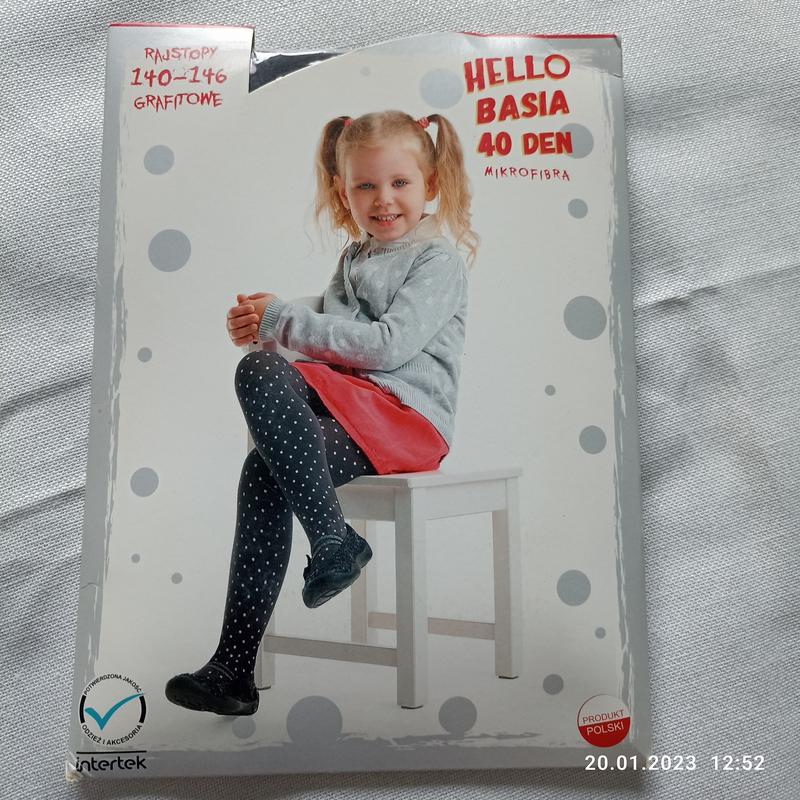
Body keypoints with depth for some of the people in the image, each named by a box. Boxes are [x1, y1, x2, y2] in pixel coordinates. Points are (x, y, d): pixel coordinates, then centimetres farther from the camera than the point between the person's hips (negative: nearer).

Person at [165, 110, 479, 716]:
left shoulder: (439, 259, -1)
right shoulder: (355, 258, 22)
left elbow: (388, 344, -15)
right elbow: (332, 343, 21)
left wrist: (282, 320, -11)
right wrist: (268, 328, 0)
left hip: (409, 418, -7)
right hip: (352, 404, 7)